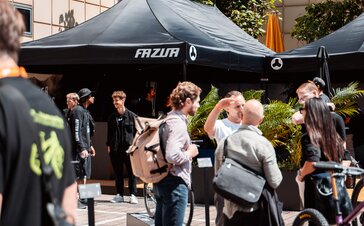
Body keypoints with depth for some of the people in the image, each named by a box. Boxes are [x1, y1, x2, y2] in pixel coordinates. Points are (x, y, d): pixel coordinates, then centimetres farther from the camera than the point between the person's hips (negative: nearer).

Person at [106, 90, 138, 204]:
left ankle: (133, 195, 7)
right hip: (115, 148, 4)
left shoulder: (131, 115, 0)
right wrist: (109, 145, 8)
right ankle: (119, 195, 16)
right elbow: (109, 132, 15)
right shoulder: (112, 117, 10)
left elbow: (136, 131, 2)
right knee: (118, 172, 8)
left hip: (129, 148, -3)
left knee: (131, 172, 0)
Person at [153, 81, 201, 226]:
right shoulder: (178, 123, -18)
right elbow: (172, 156, -31)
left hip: (162, 181, 10)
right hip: (174, 183, -10)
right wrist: (190, 153, -13)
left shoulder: (168, 119, 12)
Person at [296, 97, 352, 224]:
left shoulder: (309, 137, -11)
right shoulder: (333, 135, 11)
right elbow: (347, 159, 16)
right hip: (339, 188, 7)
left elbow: (312, 161, -26)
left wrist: (301, 175, -9)